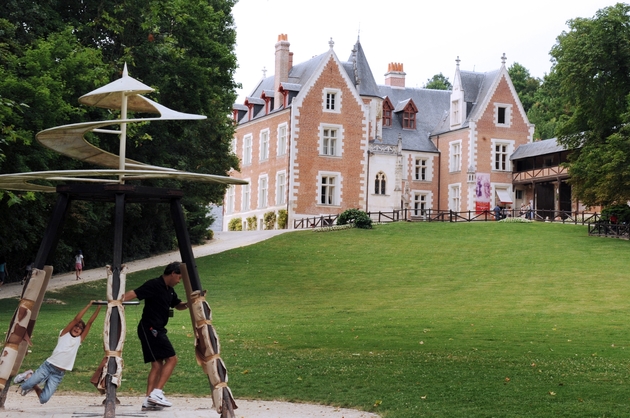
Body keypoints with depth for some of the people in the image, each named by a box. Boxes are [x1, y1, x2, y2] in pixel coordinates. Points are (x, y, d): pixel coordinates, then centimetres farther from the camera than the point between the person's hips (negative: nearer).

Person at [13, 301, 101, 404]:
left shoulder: (79, 340, 10)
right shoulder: (64, 334, 3)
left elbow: (90, 322, 3)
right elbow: (76, 319, -9)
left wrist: (98, 308, -5)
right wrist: (88, 305, -11)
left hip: (59, 375, 2)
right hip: (48, 366, -2)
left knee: (44, 399, -8)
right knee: (25, 386, -10)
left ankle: (34, 386, 23)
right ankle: (28, 375, 25)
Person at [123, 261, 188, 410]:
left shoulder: (170, 290, 16)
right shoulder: (154, 285, -13)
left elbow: (178, 305, 30)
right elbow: (134, 293, -26)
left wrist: (187, 304, 8)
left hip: (157, 330, 10)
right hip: (150, 329, -10)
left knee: (157, 365, 7)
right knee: (172, 358, -11)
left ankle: (149, 400, 5)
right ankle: (156, 393, -12)